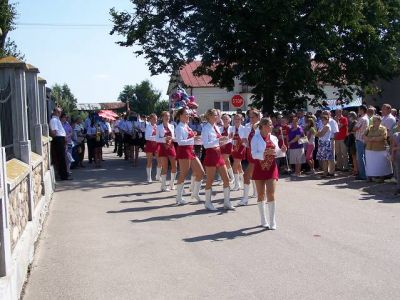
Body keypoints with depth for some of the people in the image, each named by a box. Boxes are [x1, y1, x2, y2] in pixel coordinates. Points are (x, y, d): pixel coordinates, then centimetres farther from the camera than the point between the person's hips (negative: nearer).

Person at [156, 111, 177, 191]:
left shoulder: (171, 126, 8)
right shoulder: (159, 127, -3)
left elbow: (173, 137, 13)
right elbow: (157, 139, -8)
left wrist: (172, 138, -9)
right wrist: (165, 139, -22)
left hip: (171, 147, 4)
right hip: (163, 147, -4)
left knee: (174, 166, 2)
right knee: (164, 167, -3)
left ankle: (172, 184, 20)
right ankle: (163, 186, 6)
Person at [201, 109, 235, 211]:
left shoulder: (216, 127, 12)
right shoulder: (206, 128, -11)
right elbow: (205, 144, -20)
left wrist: (223, 141, 2)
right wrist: (218, 140, -25)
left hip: (218, 154, 8)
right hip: (211, 155, -7)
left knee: (226, 179, 6)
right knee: (210, 180, 2)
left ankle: (227, 202, 16)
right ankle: (208, 203, 15)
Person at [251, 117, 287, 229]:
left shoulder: (274, 138, 6)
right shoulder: (256, 138, -6)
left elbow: (276, 153, 14)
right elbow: (254, 154, -14)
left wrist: (282, 150, -7)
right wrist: (265, 153, -29)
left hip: (271, 168, 2)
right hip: (260, 168, -2)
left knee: (271, 194, -6)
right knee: (261, 195, 7)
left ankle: (272, 222, -3)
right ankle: (263, 220, 19)